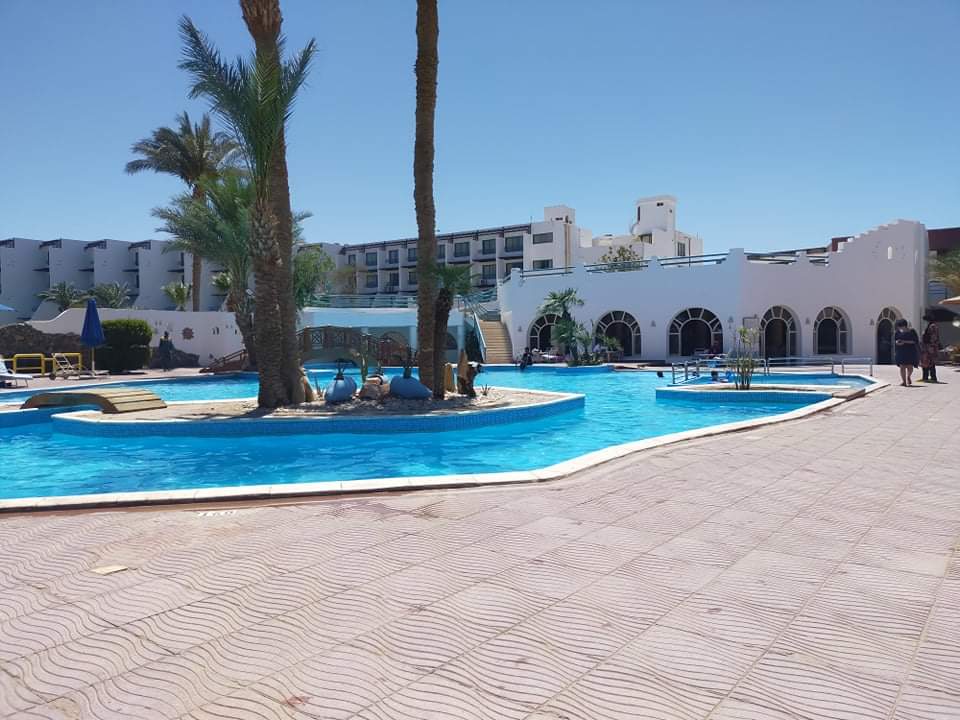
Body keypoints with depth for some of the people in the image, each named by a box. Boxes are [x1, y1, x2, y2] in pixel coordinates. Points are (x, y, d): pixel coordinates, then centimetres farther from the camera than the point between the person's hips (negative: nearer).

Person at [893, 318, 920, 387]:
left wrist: (905, 342, -20)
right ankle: (904, 381, 1)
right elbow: (895, 341, 13)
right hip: (901, 351, 2)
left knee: (910, 366, -2)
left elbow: (915, 341, -10)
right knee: (902, 366, -4)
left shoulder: (911, 331, -5)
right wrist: (897, 342, -10)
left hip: (910, 351, -2)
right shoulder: (898, 332, 5)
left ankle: (908, 377, 27)